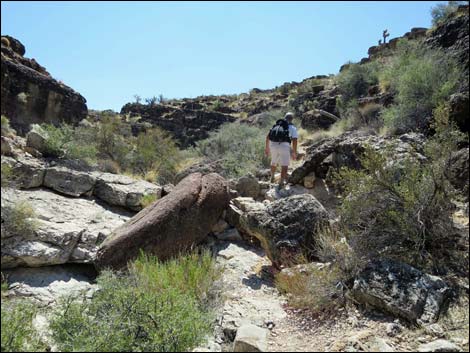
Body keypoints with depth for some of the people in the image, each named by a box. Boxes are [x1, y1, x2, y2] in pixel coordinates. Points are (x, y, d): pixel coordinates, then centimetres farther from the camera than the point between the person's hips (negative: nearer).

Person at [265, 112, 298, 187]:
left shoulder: (276, 125, 22)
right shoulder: (292, 127, 11)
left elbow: (268, 137, 16)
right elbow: (294, 140, -1)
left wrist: (267, 148, 23)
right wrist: (294, 153, 5)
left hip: (273, 145, 4)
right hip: (284, 146, -4)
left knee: (274, 162, 25)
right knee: (284, 165, 3)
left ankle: (272, 177, 40)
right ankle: (281, 182, -4)